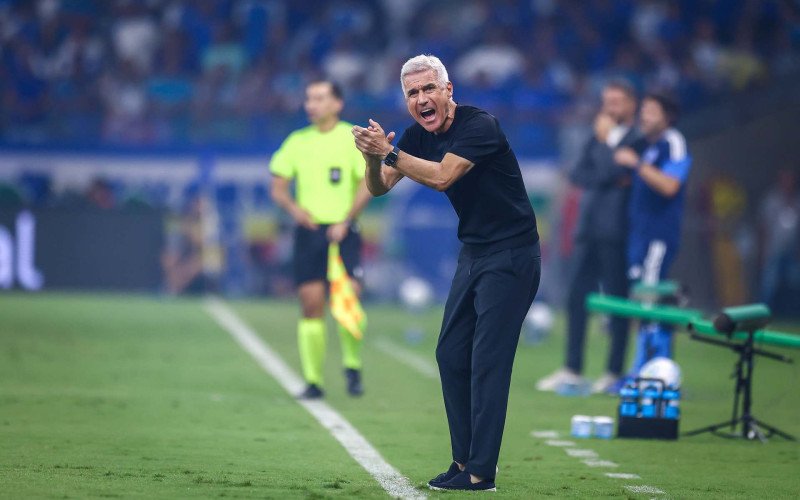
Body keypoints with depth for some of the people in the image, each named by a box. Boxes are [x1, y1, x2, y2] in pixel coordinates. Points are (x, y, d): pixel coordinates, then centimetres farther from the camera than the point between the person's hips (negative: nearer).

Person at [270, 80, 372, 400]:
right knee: (311, 305, 0)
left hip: (342, 232, -3)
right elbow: (278, 187, 11)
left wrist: (345, 221, -17)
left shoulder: (354, 139, 0)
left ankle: (352, 366, 7)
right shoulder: (297, 142, 11)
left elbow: (367, 184, -7)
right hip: (309, 230, 3)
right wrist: (293, 207, -11)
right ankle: (313, 381, 7)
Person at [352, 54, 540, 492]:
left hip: (510, 255, -9)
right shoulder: (418, 136, 4)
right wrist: (373, 158, -20)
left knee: (487, 361, -11)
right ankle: (465, 460, 18)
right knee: (451, 355, 9)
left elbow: (442, 176, -30)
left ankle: (480, 472, -9)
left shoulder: (480, 126, -20)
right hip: (473, 254, 9)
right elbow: (379, 188, 1)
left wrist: (389, 152, -28)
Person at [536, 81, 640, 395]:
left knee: (617, 302, -2)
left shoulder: (635, 140, -6)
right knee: (576, 298, 6)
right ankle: (572, 371, 11)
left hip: (616, 233, -7)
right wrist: (608, 181, -8)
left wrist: (605, 139, -5)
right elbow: (578, 174, 8)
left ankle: (615, 372, 2)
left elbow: (608, 172, -17)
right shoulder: (599, 138, 18)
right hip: (588, 229, 7)